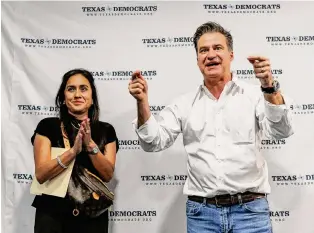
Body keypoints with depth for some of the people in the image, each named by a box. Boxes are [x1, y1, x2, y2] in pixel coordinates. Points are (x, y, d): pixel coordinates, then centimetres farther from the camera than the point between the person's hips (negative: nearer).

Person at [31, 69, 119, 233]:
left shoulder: (106, 130, 1)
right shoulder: (48, 126, -4)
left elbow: (108, 175, -6)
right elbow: (41, 174, -11)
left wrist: (90, 144, -20)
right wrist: (73, 150, -24)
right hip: (52, 213, -1)